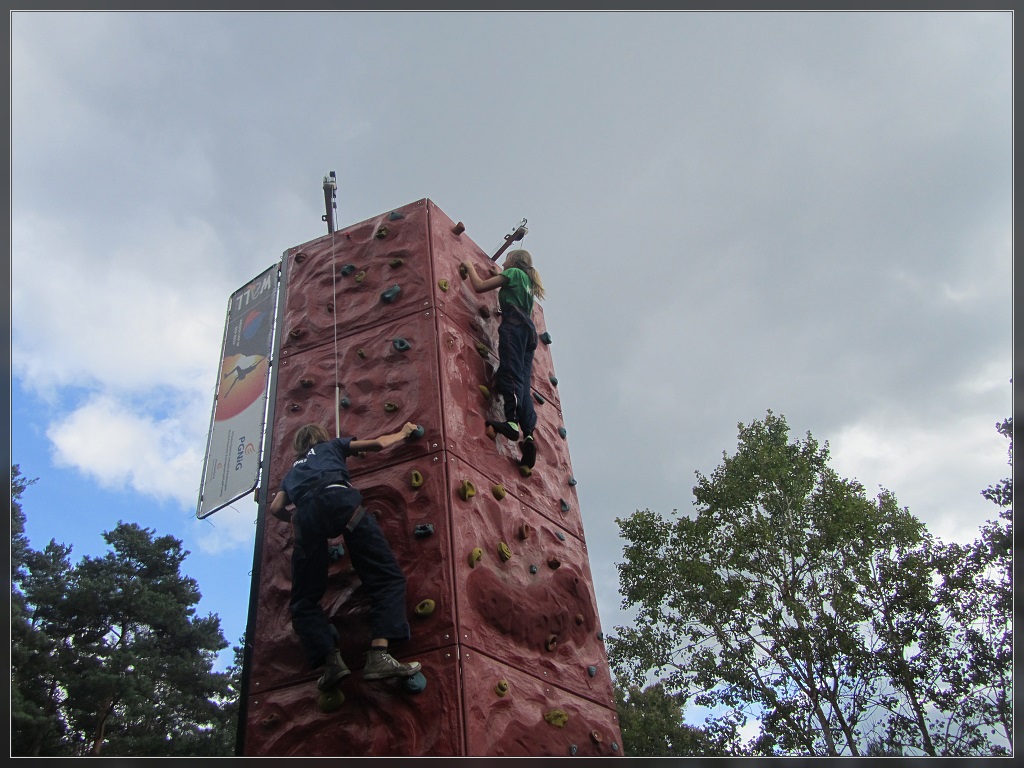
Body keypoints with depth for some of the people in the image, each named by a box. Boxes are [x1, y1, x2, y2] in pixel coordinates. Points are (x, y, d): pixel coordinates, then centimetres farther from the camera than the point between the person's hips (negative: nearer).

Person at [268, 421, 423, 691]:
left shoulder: (293, 470, 42)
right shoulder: (332, 446, 35)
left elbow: (276, 508, 28)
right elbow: (378, 443, 28)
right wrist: (403, 433, 46)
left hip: (305, 514, 3)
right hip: (338, 498, -3)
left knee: (303, 601, 12)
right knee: (388, 578, -7)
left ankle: (331, 659, -11)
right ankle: (379, 654, -27)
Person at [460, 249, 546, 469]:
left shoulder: (514, 272, 11)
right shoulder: (527, 282, 34)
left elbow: (479, 286, 5)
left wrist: (470, 267, 21)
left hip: (514, 325, -8)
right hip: (529, 329, 8)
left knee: (511, 373, -24)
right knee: (522, 384, -5)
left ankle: (512, 421, -44)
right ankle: (529, 434, -20)